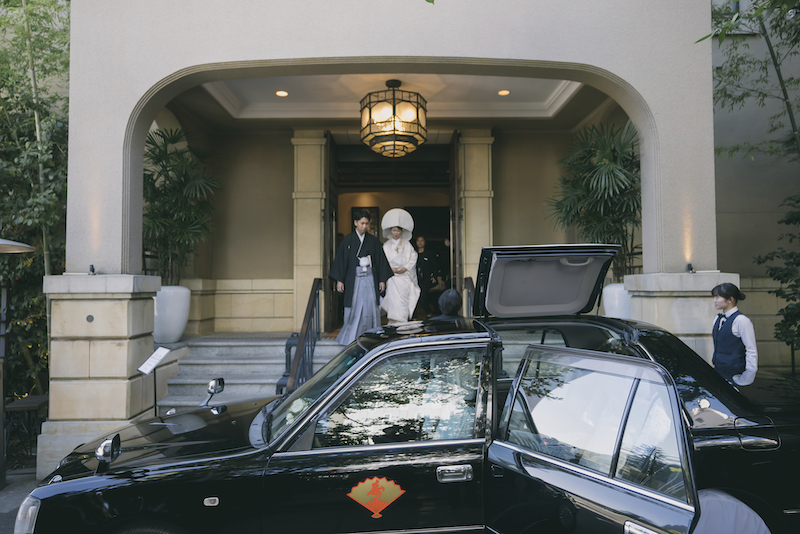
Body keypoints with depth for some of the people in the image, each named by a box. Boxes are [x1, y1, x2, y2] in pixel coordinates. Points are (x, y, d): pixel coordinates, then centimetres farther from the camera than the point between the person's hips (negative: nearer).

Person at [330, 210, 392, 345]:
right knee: (354, 308, -1)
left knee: (370, 307, -2)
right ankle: (351, 338, 12)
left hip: (369, 278, 1)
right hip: (354, 279, -1)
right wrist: (339, 280, -3)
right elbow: (340, 260, 2)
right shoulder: (347, 240, 2)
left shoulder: (373, 241, 7)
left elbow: (380, 260, 8)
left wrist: (382, 280, 4)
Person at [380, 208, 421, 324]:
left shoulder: (407, 244, 11)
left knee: (404, 304, -4)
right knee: (394, 302, -11)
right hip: (393, 278, 0)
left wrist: (404, 268, -10)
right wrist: (391, 268, -12)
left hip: (405, 277, 1)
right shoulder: (386, 246, 11)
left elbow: (413, 258, 3)